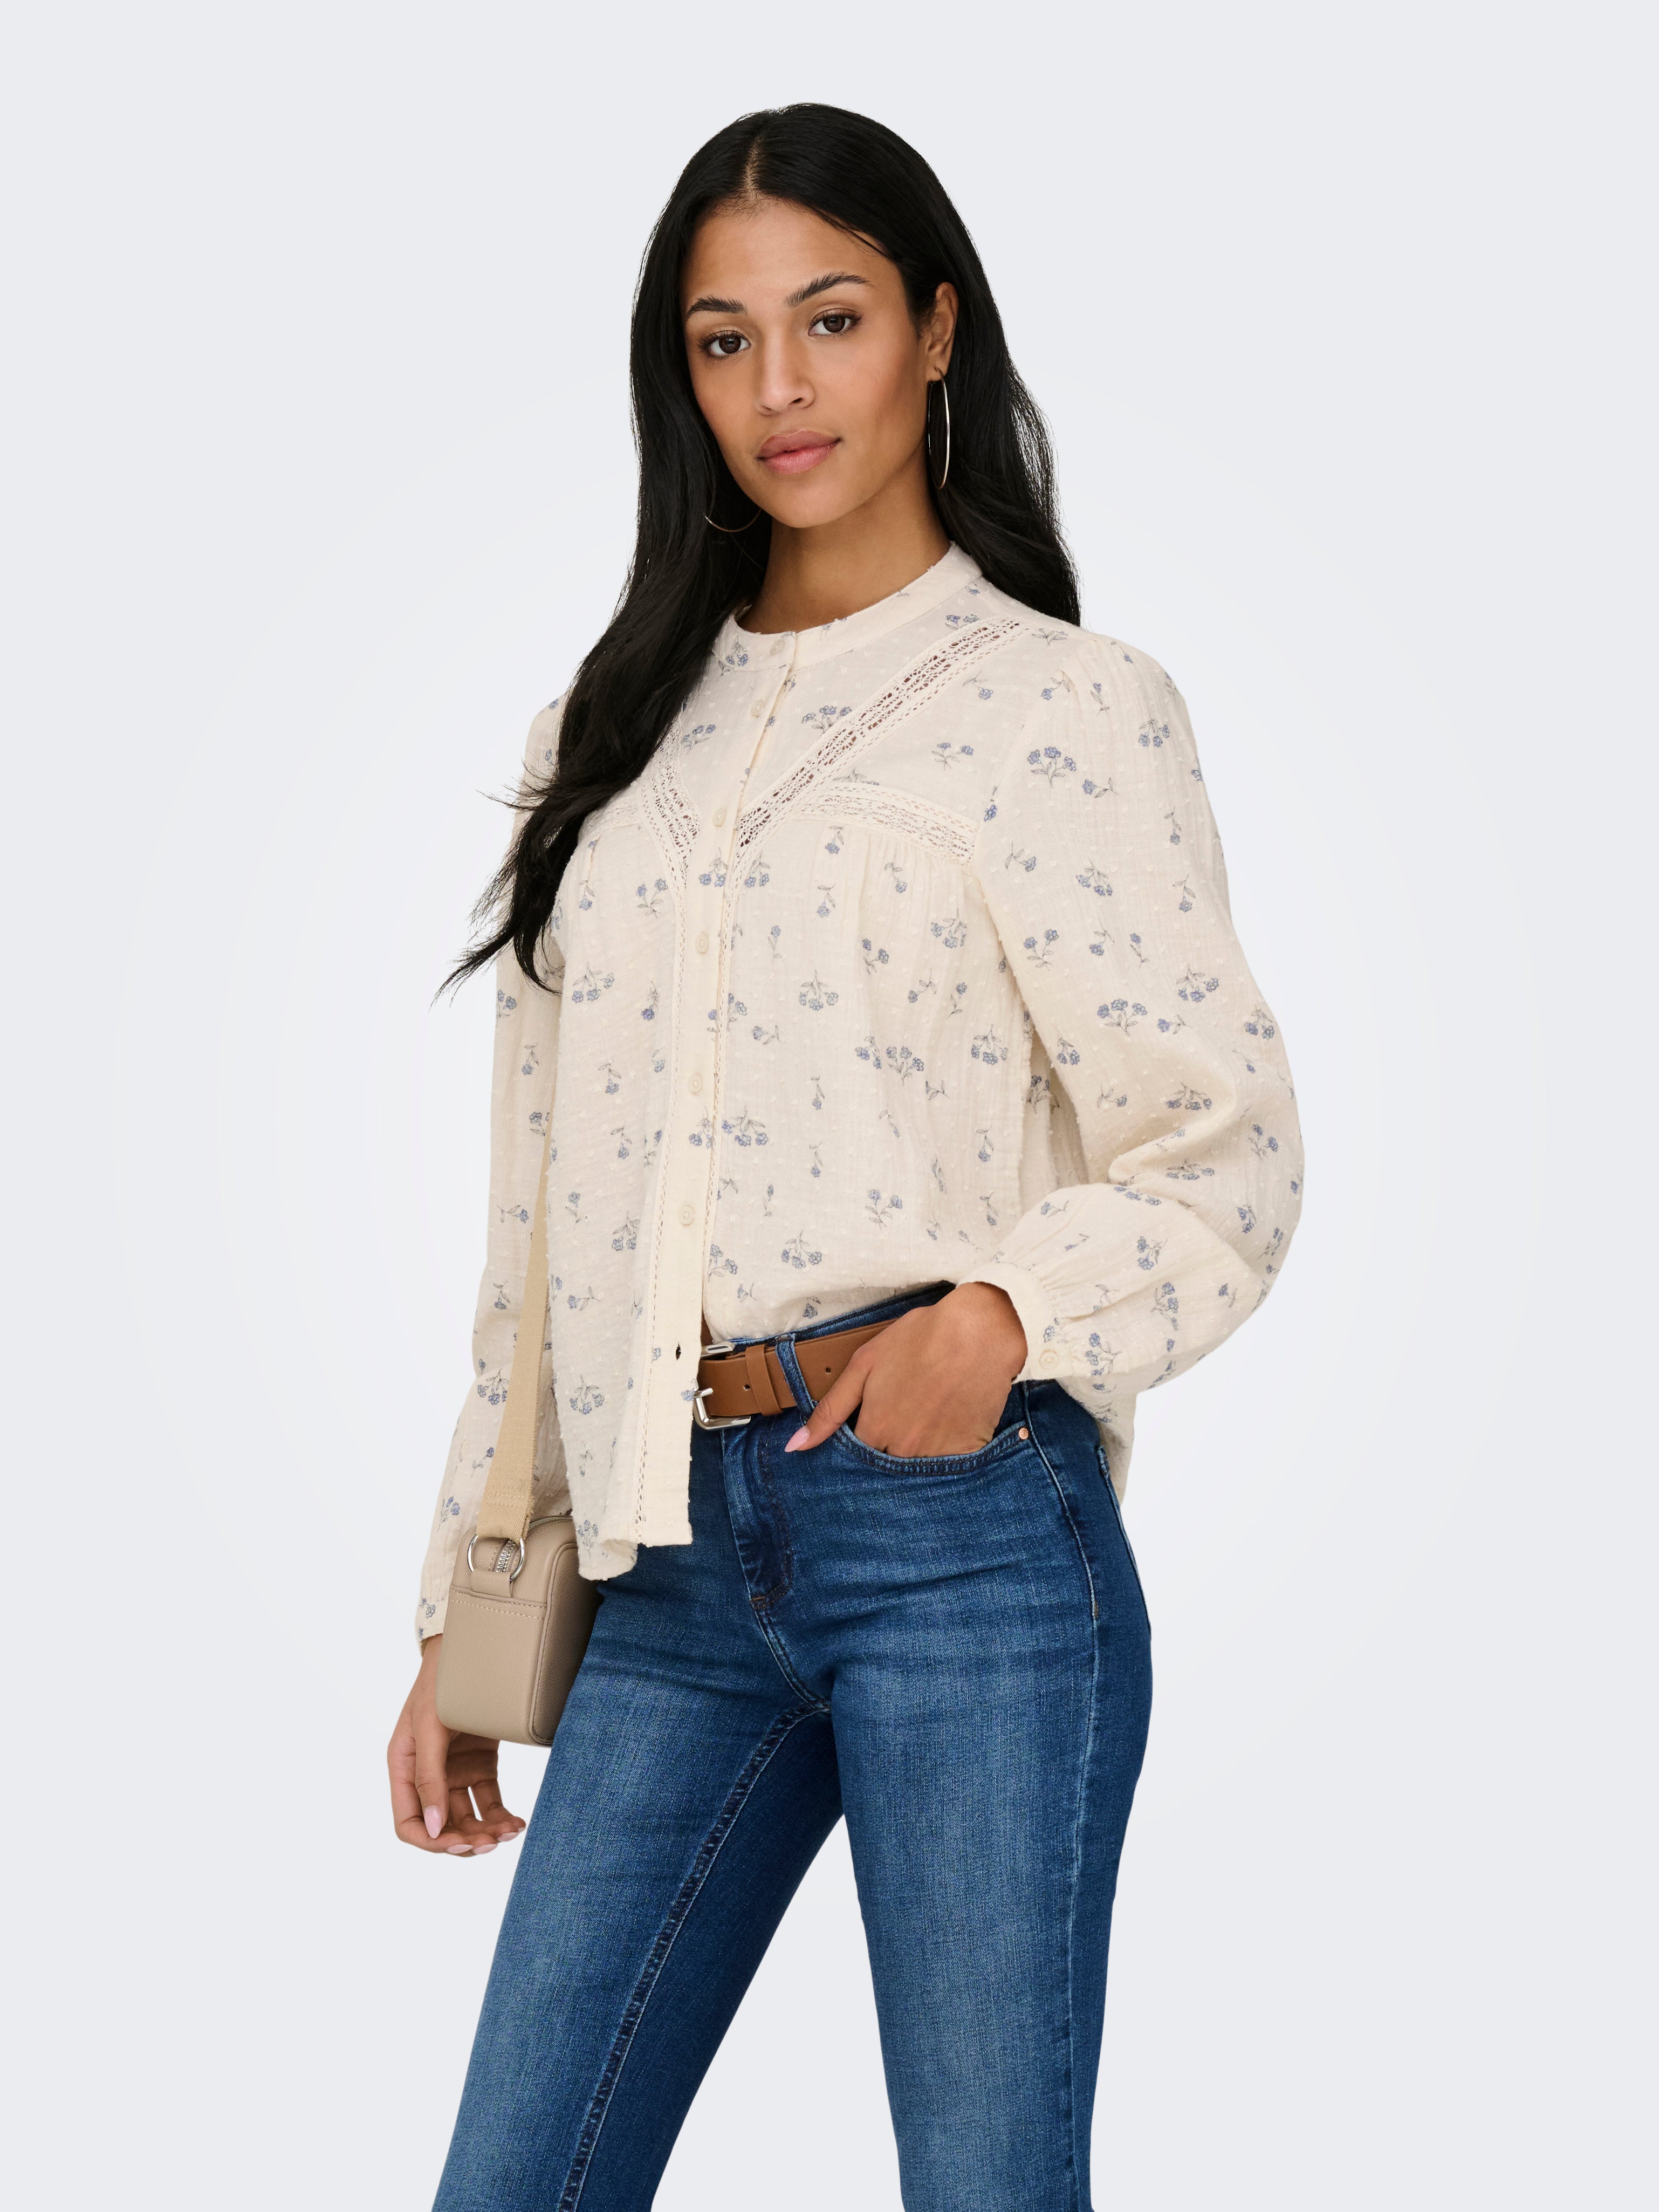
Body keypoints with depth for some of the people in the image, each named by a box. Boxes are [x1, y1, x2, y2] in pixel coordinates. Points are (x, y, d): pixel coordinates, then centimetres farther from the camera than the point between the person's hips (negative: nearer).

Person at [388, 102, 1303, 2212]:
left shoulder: (1061, 706, 2)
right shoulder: (616, 728, 17)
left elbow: (1224, 1153, -1)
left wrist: (1008, 1308, -20)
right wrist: (464, 1628, 17)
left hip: (966, 1525, -4)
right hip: (680, 1559, 5)